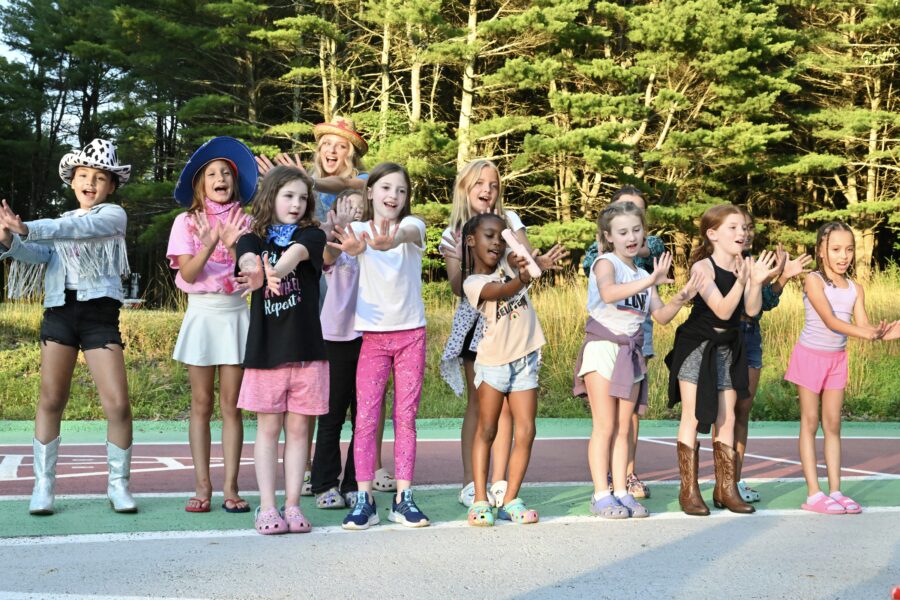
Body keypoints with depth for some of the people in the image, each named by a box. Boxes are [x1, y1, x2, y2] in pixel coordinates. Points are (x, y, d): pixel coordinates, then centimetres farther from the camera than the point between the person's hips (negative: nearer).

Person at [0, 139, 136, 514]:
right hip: (60, 312, 3)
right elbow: (39, 255, -1)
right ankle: (42, 486, 9)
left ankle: (119, 484, 6)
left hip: (100, 313, -3)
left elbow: (79, 228, -15)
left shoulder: (113, 214, 6)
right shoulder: (58, 225, 18)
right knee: (51, 400, 1)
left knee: (117, 403, -8)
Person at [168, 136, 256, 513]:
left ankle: (230, 488, 4)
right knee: (202, 404, 2)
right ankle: (202, 487, 7)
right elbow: (188, 274, -8)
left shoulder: (244, 222, 5)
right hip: (202, 313, -1)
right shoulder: (186, 222, 2)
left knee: (231, 404, 1)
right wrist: (210, 244, -24)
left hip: (236, 313, 1)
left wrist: (235, 246, -21)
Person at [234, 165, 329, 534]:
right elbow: (247, 260, -19)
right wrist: (257, 271, -45)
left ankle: (293, 505, 11)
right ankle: (267, 507, 8)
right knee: (268, 428, 3)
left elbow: (296, 253, -20)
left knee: (297, 428, 5)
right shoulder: (253, 239, 5)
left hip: (305, 348, 0)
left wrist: (275, 272, -43)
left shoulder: (311, 235, 4)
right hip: (265, 348, 0)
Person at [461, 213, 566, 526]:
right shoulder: (473, 283, -10)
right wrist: (522, 279, -48)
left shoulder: (508, 260, 8)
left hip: (525, 359, 4)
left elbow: (520, 255, -12)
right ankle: (480, 501, 7)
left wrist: (533, 262, -34)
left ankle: (511, 501, 7)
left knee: (526, 433, 0)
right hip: (493, 362, -4)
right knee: (486, 431, 2)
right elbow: (501, 291, -29)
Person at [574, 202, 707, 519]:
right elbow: (608, 293, -29)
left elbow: (661, 315, 8)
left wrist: (681, 298, -10)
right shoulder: (606, 263, -7)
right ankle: (601, 495, -3)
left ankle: (621, 492, 10)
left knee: (624, 427, 7)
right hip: (603, 347, -6)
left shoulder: (643, 274, 14)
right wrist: (650, 281, -38)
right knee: (605, 426, -6)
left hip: (631, 352, 6)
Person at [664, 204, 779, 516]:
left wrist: (757, 281, -24)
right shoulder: (702, 267, -17)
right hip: (697, 346, -5)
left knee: (726, 419, 8)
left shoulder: (744, 265, -2)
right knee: (692, 418, -2)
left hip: (727, 349, 5)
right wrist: (741, 281, -36)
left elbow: (752, 309, -10)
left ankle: (726, 489, 17)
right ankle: (689, 490, 5)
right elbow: (723, 310, -24)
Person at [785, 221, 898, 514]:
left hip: (837, 358, 5)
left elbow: (862, 325, -9)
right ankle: (813, 494, 0)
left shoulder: (855, 289, 1)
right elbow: (830, 320, -26)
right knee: (810, 423, -1)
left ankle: (835, 491, 12)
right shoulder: (814, 281, -15)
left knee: (833, 425, 8)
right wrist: (865, 333, -39)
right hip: (811, 355, -5)